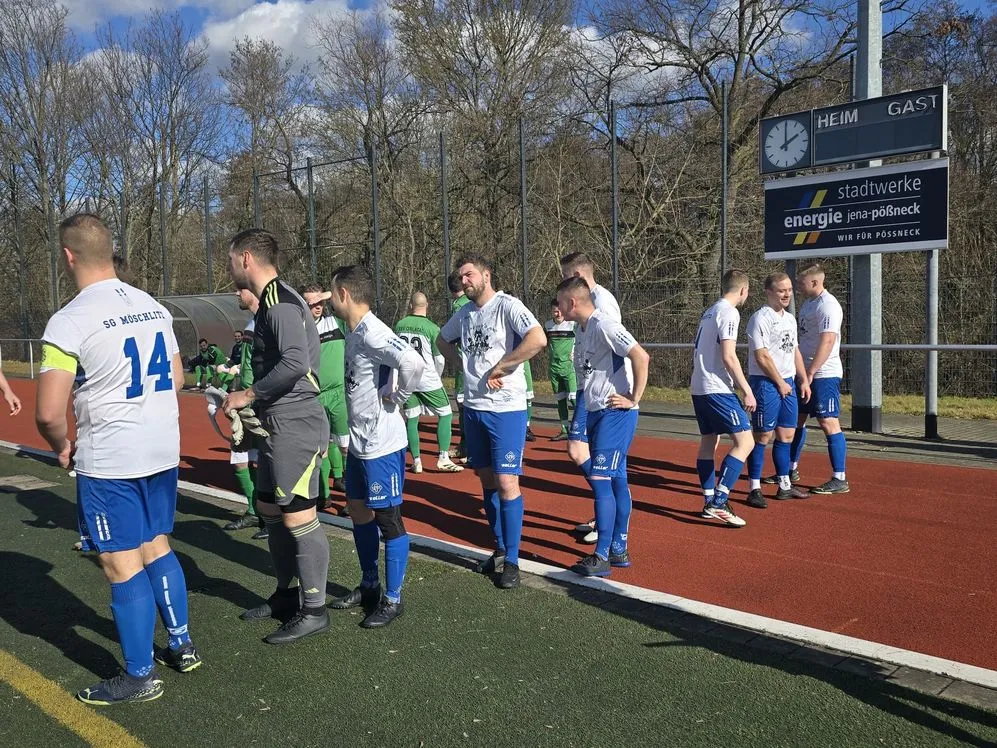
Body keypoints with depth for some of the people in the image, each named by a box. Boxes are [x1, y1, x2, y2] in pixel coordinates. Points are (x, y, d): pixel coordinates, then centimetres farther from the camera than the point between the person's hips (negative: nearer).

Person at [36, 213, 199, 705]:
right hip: (164, 450, 7)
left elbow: (48, 413, -19)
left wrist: (62, 447, 1)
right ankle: (181, 645, 32)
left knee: (121, 566, 5)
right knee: (156, 546, 21)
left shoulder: (69, 321, -16)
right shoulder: (154, 307, 4)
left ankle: (139, 676, 19)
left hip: (108, 461, -7)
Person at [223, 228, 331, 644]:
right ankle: (286, 595, 32)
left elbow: (295, 362, -26)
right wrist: (251, 398, 13)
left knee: (297, 518, -4)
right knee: (270, 510, 18)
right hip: (278, 424, 11)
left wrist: (250, 395, -17)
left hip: (295, 425, -11)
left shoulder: (280, 301, -15)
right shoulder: (271, 302, 16)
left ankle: (313, 610, 8)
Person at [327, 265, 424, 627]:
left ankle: (392, 599, 14)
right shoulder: (353, 331, 10)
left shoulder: (372, 333, -20)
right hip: (359, 441, 10)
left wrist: (397, 398, -20)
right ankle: (369, 586, 34)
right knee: (358, 511, 19)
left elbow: (413, 363, -36)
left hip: (381, 444, -10)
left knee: (388, 519, 1)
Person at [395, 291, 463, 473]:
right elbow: (439, 359, -7)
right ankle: (443, 459, 2)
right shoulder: (432, 328, -11)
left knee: (411, 419, 12)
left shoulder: (399, 325, 1)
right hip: (428, 380, -4)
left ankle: (416, 461, 13)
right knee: (445, 414, 8)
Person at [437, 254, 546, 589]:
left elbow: (537, 339, -28)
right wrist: (463, 364, 8)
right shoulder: (464, 313, 10)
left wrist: (497, 369, -19)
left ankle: (511, 561, 5)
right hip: (474, 408, 7)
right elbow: (442, 340, 28)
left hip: (506, 409, -7)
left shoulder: (507, 306, -12)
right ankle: (499, 549, 28)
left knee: (507, 482, -6)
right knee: (487, 481, 14)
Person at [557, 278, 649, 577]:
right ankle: (619, 550, 20)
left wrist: (634, 399, -19)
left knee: (600, 480, -10)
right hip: (596, 412, 9)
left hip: (615, 413, -9)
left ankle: (602, 557, -4)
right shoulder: (582, 329, 13)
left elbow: (641, 357, -24)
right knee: (616, 480, 13)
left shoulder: (604, 326, -16)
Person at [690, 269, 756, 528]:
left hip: (699, 388, 10)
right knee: (745, 441, -9)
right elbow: (728, 357, -18)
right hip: (717, 389, -10)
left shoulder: (708, 313, 17)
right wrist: (747, 391, -15)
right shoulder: (729, 313, -10)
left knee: (708, 442, 13)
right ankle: (719, 502, -14)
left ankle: (710, 502, 18)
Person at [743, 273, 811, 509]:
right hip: (766, 383, -8)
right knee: (763, 436, -5)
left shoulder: (790, 318, 16)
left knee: (786, 435, 12)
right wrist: (780, 383, -12)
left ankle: (785, 486, 22)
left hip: (788, 383, 8)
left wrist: (803, 380, 15)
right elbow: (761, 356, -16)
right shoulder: (760, 318, -11)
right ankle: (754, 489, 1)